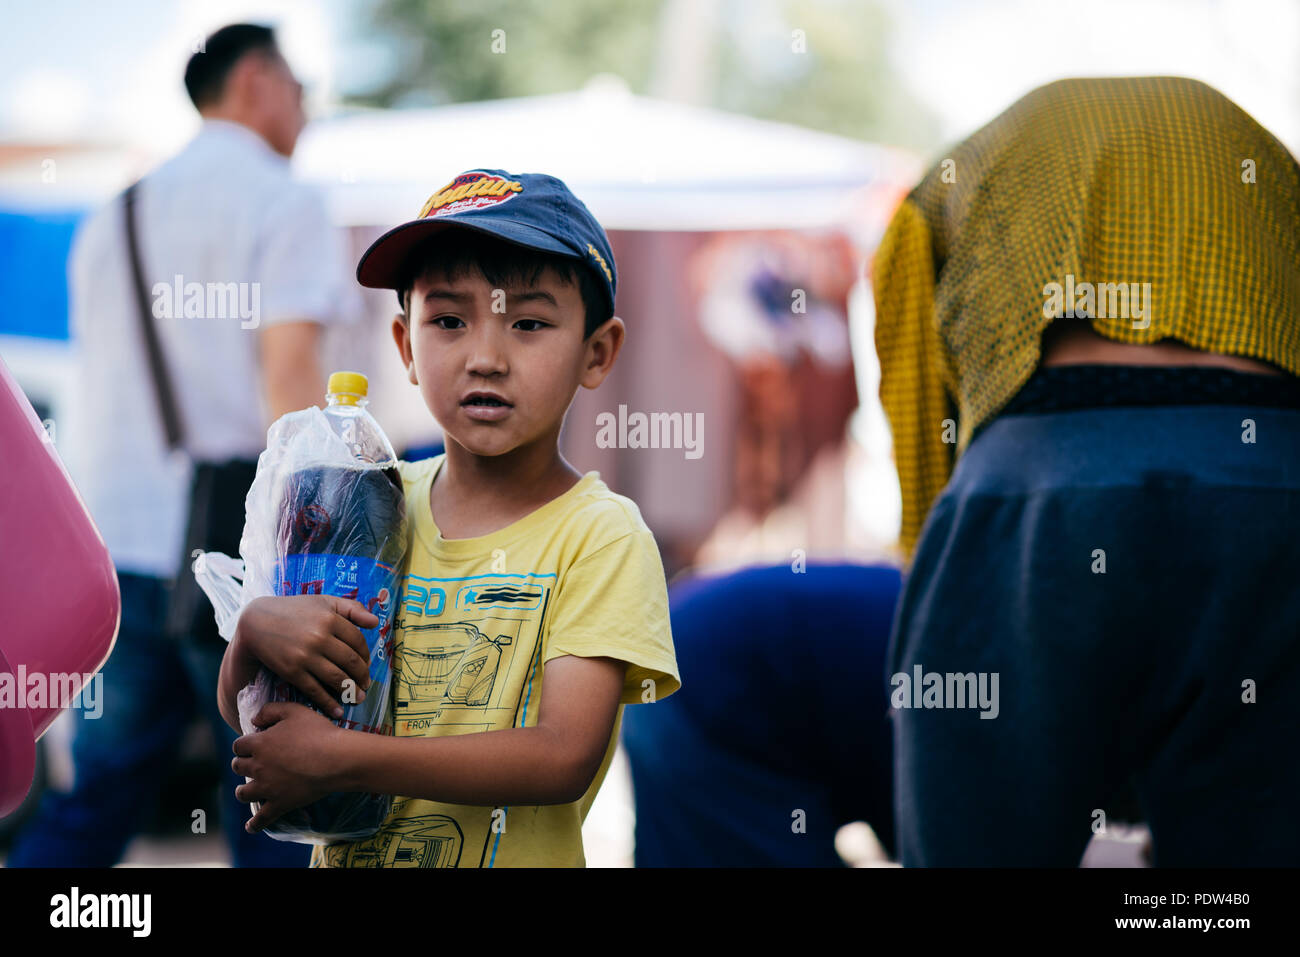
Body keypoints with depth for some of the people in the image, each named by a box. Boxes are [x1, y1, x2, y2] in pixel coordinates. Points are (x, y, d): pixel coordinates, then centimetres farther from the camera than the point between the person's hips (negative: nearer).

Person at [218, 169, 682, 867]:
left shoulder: (600, 537, -12)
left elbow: (565, 758, -21)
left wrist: (338, 759, -23)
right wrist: (257, 630, -16)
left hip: (516, 859, -4)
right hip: (344, 856, 4)